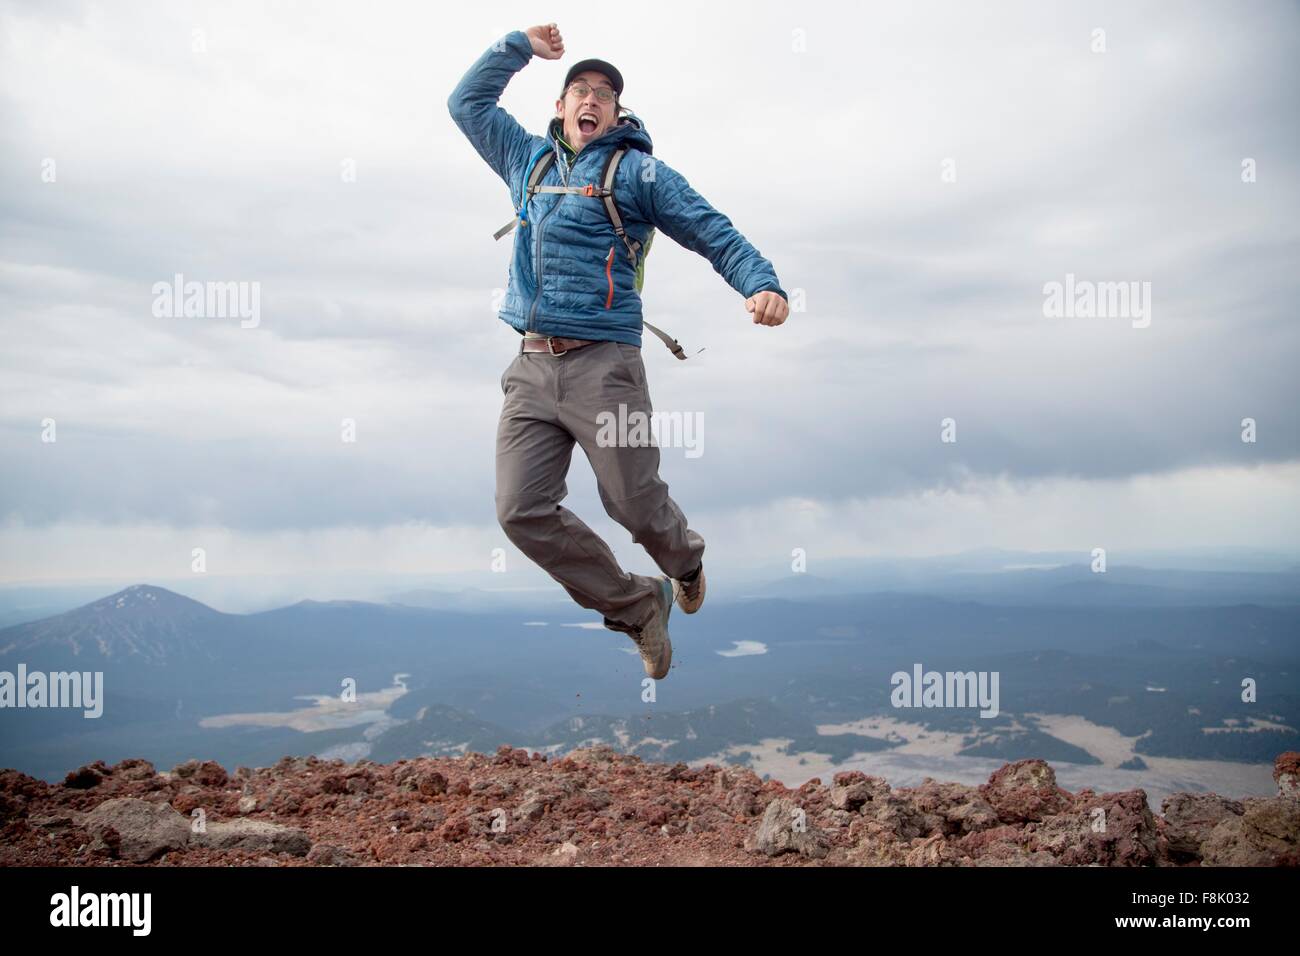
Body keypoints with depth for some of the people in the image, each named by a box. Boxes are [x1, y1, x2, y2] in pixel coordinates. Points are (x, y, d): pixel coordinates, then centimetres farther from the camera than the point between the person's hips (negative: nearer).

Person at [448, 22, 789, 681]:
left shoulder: (639, 170, 7)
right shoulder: (528, 161, 21)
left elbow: (715, 235, 1)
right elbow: (467, 101, 35)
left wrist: (763, 284, -17)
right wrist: (518, 45, 25)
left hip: (602, 366, -4)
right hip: (530, 368, 5)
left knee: (633, 503, -3)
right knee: (522, 511, -6)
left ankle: (686, 562, 34)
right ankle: (635, 606, 12)